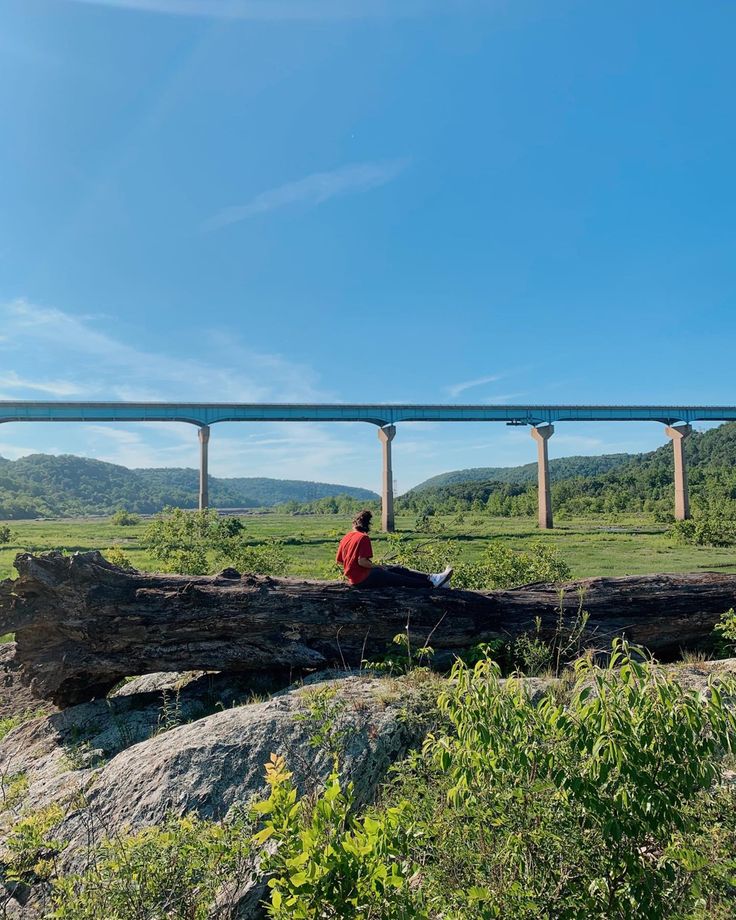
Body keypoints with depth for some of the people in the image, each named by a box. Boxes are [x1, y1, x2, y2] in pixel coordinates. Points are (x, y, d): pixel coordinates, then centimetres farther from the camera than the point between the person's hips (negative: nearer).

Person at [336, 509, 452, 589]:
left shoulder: (346, 537, 9)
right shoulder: (363, 538, -15)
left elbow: (338, 561, 12)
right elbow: (362, 561, -23)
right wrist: (376, 566, -8)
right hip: (363, 578, -9)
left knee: (398, 569, 8)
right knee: (400, 579, -3)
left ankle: (431, 578, 3)